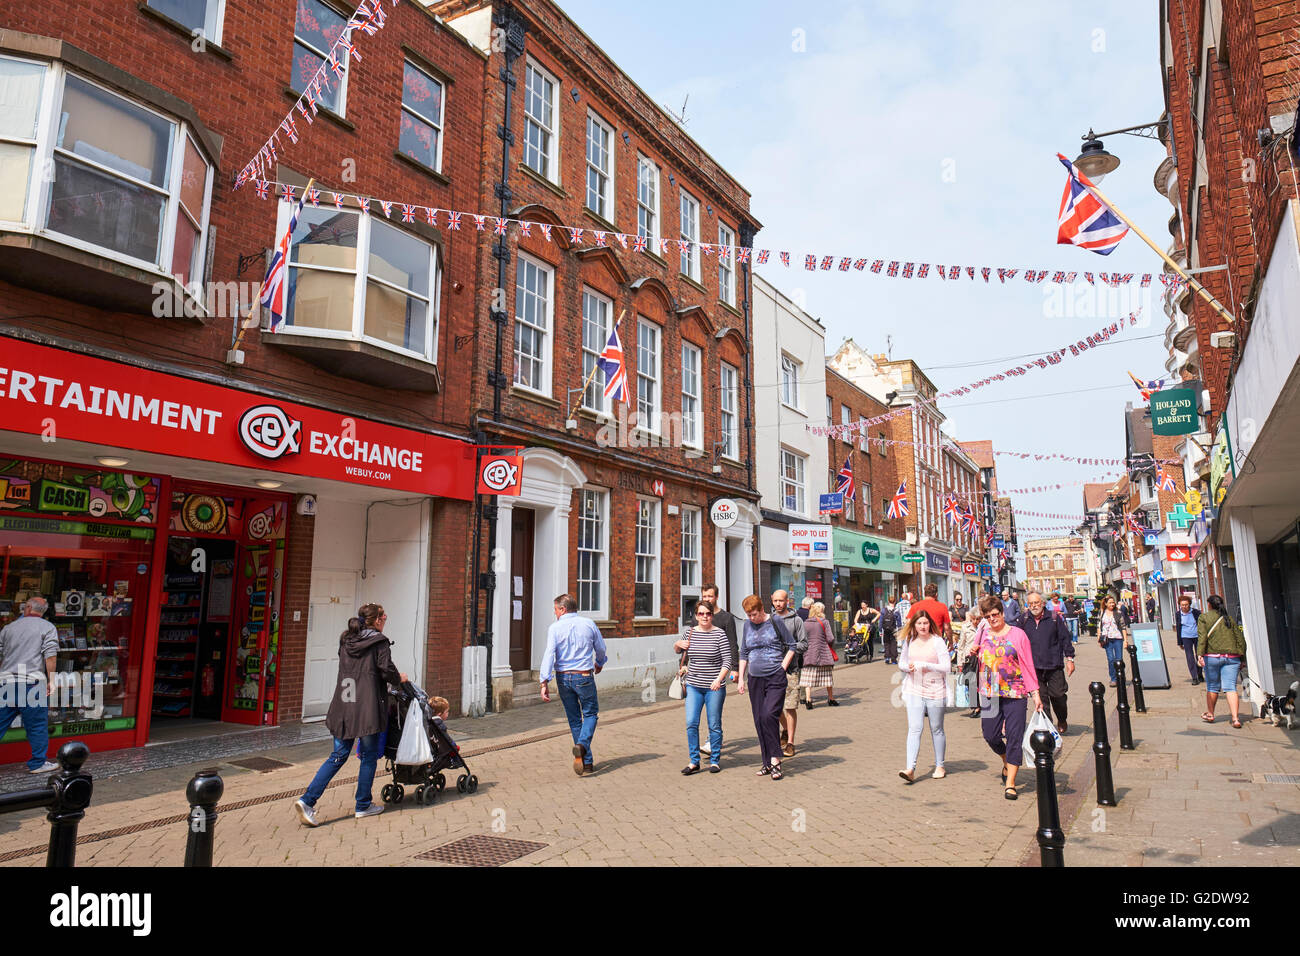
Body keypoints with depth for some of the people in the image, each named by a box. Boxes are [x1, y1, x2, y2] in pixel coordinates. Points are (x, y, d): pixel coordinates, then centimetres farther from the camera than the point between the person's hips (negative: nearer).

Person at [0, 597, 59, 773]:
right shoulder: (48, 628, 1)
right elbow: (50, 655, -10)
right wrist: (51, 680, -7)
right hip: (31, 682, -4)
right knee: (37, 725, 4)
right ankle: (38, 763, 9)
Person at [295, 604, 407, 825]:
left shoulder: (345, 641, 12)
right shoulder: (379, 642, -7)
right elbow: (386, 671, -13)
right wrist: (399, 678, 8)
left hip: (343, 706, 6)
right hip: (368, 707, -6)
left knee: (339, 755, 12)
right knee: (369, 756, 9)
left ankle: (307, 800, 1)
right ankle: (363, 805, 18)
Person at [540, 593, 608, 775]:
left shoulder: (554, 628, -6)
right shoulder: (589, 624, 0)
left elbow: (549, 654, -16)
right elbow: (601, 649, 10)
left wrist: (545, 682, -19)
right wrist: (599, 663, 31)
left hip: (563, 677, 1)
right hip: (584, 676, -1)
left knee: (574, 719, 12)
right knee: (591, 713, 14)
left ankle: (587, 762, 15)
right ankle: (581, 745, -14)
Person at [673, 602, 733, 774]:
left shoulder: (719, 634, -6)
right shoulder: (690, 632, 5)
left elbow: (728, 661, -8)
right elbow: (677, 649, 23)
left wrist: (719, 679, -21)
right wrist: (678, 644, 0)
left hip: (714, 687, -3)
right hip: (693, 686, 3)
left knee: (714, 725, 5)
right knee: (691, 723, -2)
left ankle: (715, 760, 20)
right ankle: (694, 761, 10)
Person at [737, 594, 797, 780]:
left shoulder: (775, 621, -3)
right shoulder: (747, 625, 10)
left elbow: (792, 646, 3)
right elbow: (743, 653, 18)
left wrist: (782, 668, -5)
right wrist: (741, 678, 13)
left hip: (775, 678, -5)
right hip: (754, 679, 5)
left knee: (769, 715, -18)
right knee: (759, 721, 5)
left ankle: (775, 759, -6)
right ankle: (768, 761, 15)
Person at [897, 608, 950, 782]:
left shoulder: (938, 641, -6)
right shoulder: (909, 641, 6)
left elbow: (947, 667, -12)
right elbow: (901, 663, 18)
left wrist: (924, 665, -21)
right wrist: (908, 667, -5)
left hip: (935, 691, -2)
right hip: (913, 691, 2)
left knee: (936, 729, 11)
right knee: (914, 729, -7)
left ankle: (939, 766, 27)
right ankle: (911, 769, -13)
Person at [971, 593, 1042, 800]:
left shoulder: (1017, 634, -3)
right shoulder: (983, 633, 7)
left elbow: (1027, 665, -3)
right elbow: (978, 656, 23)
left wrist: (1035, 693, -7)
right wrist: (974, 652, -1)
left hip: (1014, 693, -3)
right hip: (989, 694, 3)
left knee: (1014, 737, -2)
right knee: (990, 735, 5)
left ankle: (1010, 783, 6)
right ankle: (1007, 762, 36)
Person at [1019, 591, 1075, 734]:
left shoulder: (1054, 617, -1)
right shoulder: (1024, 620, 4)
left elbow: (1065, 638, 3)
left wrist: (1069, 658, 0)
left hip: (1054, 665, -2)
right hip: (1034, 667, 2)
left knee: (1058, 695, 3)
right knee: (1041, 698, 4)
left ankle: (1062, 721, 30)